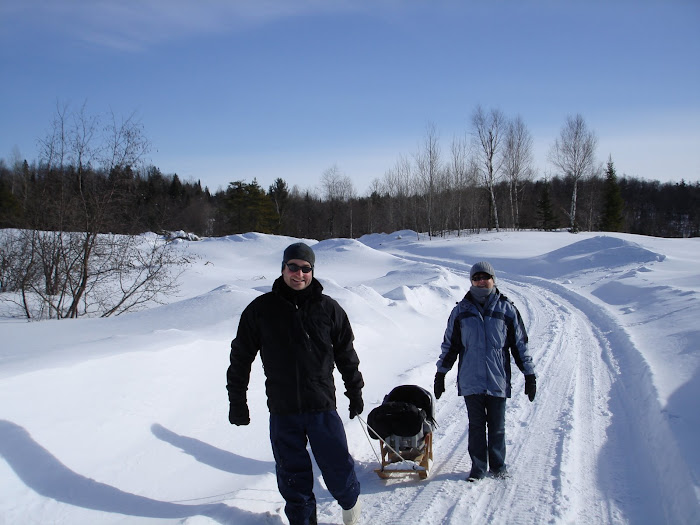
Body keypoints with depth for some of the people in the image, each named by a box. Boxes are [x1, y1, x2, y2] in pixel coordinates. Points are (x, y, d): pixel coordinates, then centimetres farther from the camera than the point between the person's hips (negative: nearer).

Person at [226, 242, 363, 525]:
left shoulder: (328, 308, 2)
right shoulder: (261, 309, 0)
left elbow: (346, 354, 13)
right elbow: (241, 356, 7)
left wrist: (355, 392, 17)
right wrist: (236, 401, 6)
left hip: (322, 407, 0)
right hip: (282, 411, 0)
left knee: (338, 469, 5)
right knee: (293, 476, 8)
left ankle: (350, 500, 35)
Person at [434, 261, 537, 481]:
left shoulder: (507, 309, 2)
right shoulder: (461, 310, 4)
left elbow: (520, 344, 7)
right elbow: (449, 345, 11)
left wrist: (529, 375, 6)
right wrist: (440, 374, 11)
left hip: (498, 380, 0)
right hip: (470, 381, 1)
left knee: (497, 426, 9)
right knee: (476, 425, 7)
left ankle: (498, 465, 27)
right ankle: (478, 467, 19)